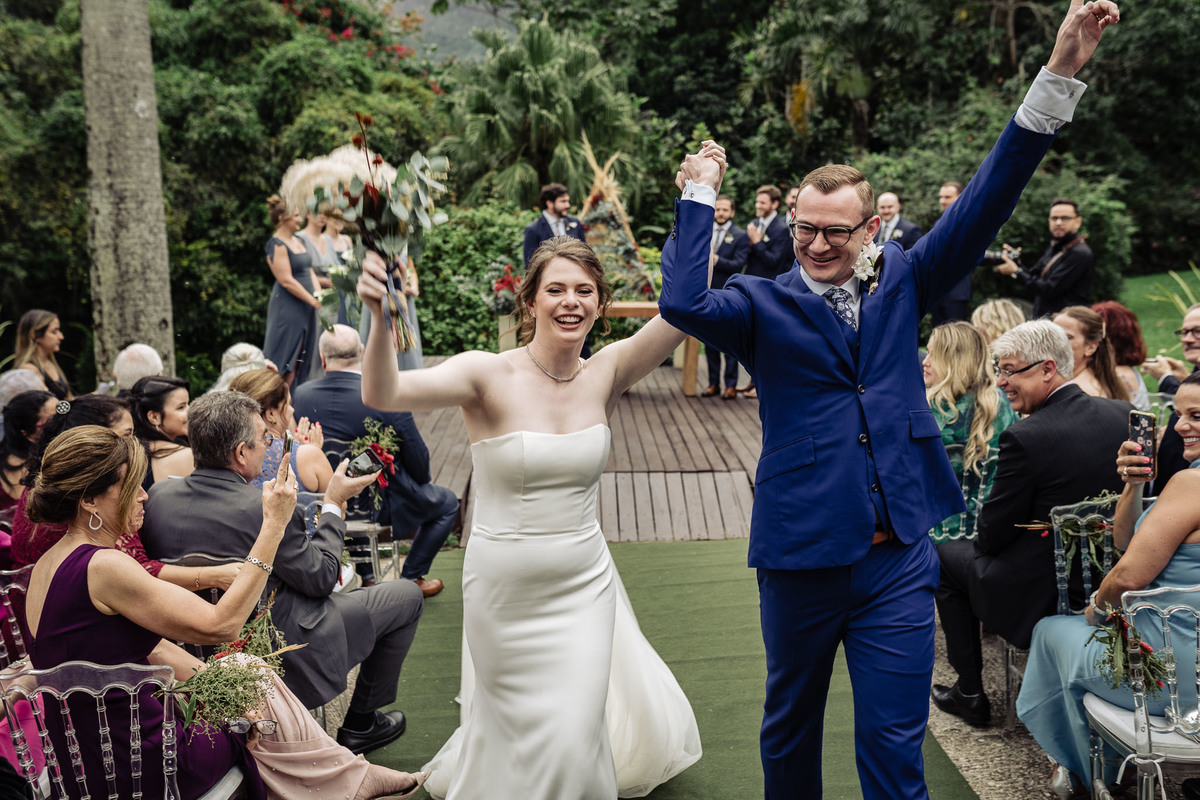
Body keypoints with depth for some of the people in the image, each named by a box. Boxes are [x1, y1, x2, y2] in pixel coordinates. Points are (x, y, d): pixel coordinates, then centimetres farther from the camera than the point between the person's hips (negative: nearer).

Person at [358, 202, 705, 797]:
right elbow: (382, 396, -31)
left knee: (576, 730, 5)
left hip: (584, 586, 2)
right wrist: (381, 319, -49)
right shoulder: (489, 376, -16)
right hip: (504, 590, -2)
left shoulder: (605, 376, -6)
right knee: (523, 726, 18)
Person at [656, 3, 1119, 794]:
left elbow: (985, 205, -4)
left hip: (899, 559, 1)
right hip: (800, 556, -1)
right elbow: (683, 304, -24)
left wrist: (1060, 74, -11)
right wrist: (699, 198, -16)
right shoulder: (765, 304, -5)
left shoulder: (901, 282, 4)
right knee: (790, 729, 18)